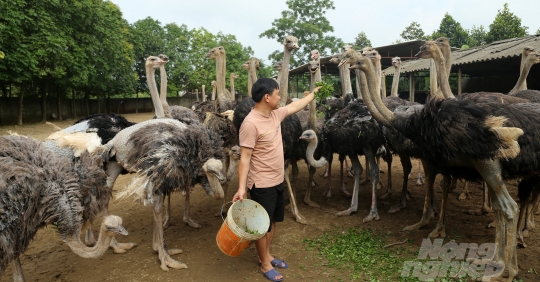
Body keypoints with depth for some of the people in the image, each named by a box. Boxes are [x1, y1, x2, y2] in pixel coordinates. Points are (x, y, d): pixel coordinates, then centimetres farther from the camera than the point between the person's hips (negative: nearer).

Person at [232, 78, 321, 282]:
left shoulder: (275, 114, 3)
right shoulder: (251, 123, -23)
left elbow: (295, 106, 23)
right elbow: (245, 158, -23)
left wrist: (313, 94, 33)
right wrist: (241, 187, -28)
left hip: (277, 181, 9)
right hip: (262, 185, -9)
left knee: (273, 221, 21)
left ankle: (266, 255, 40)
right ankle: (264, 264, 27)